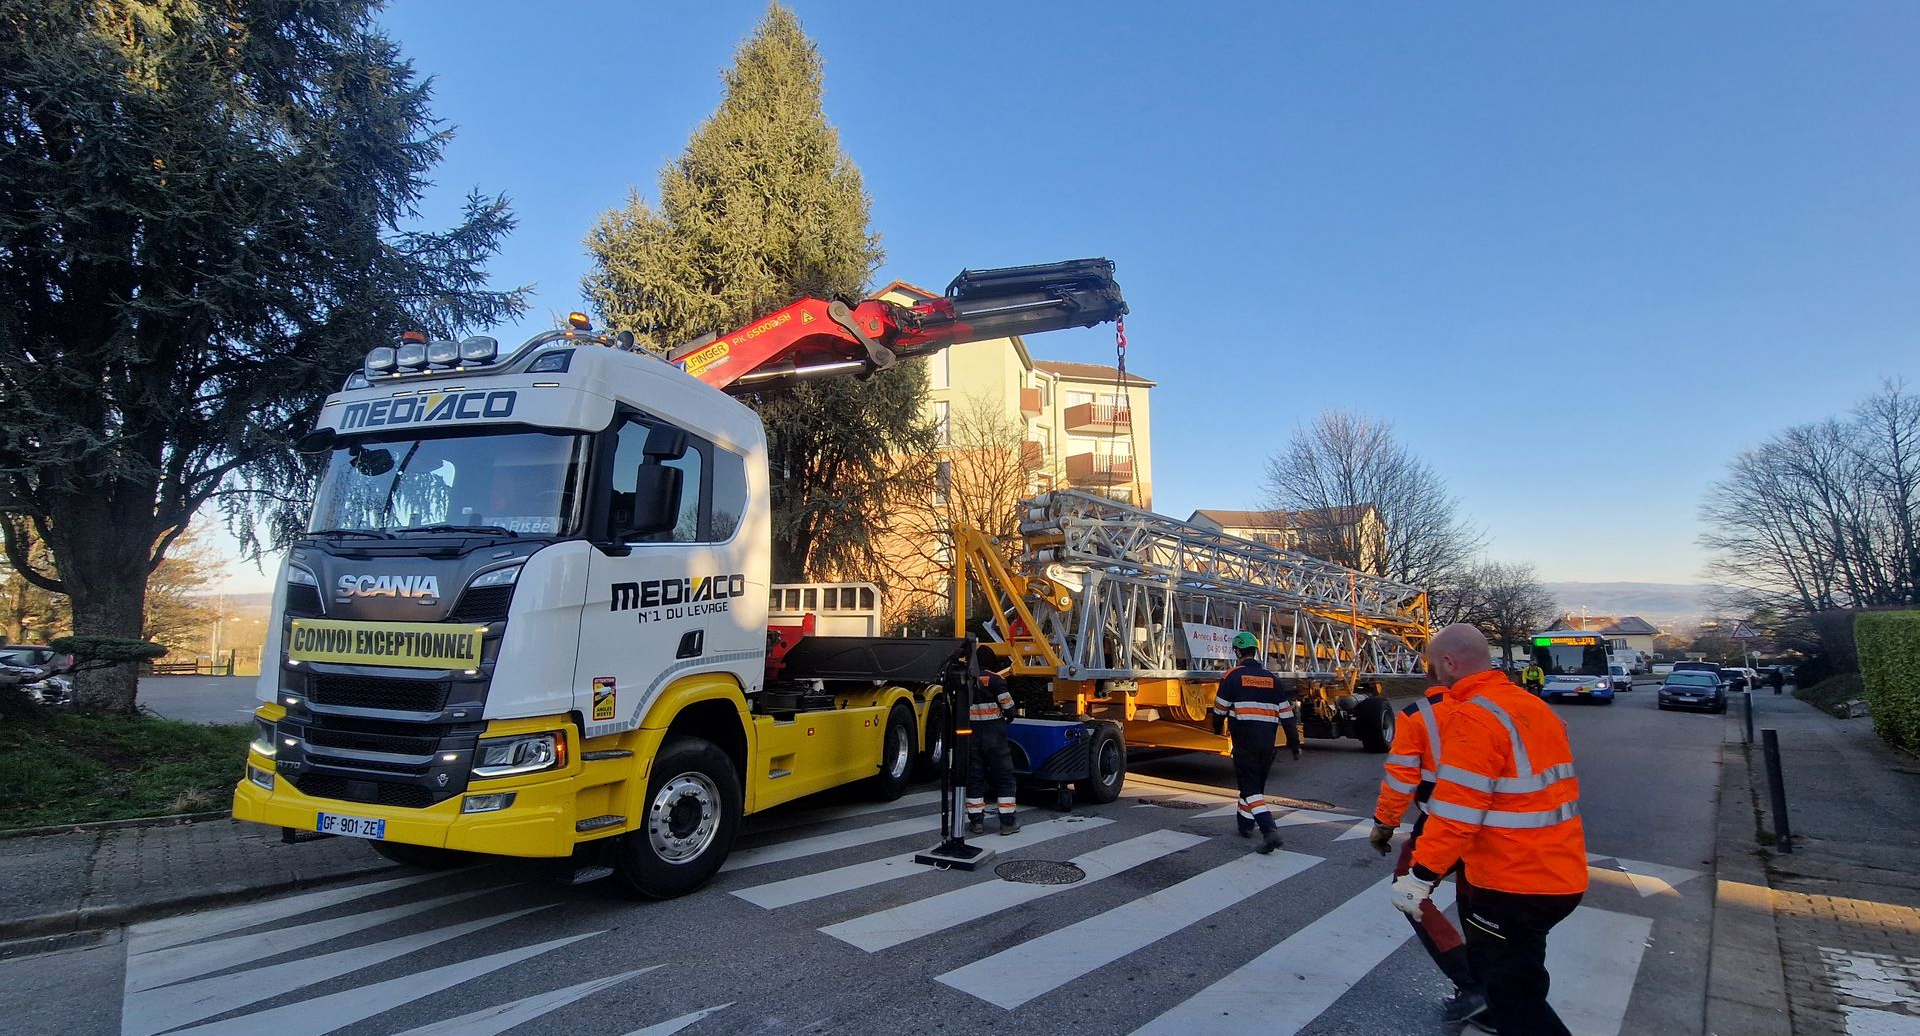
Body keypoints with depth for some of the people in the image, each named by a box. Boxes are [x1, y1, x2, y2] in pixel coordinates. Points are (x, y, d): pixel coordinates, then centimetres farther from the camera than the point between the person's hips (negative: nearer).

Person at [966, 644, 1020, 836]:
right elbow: (1008, 706, -10)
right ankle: (1008, 821, 6)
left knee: (974, 778, 11)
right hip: (993, 733, -3)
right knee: (1005, 777, 6)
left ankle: (976, 821, 12)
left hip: (970, 735, 4)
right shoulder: (994, 679, -11)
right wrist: (1008, 717, 11)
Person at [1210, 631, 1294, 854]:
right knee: (1256, 782, 21)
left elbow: (1220, 708, -1)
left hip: (1244, 741, -5)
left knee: (1250, 787, -5)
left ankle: (1270, 830, -20)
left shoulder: (1232, 676, -6)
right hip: (1267, 743, 5)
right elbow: (1286, 713, 6)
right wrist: (1295, 743, 11)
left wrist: (1217, 728, 20)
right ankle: (1245, 823, 34)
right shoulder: (1272, 679, 7)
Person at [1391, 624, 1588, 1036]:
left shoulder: (1471, 717, -19)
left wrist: (1420, 877, -16)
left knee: (1513, 999, 2)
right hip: (1562, 876, 9)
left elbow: (1456, 813, -22)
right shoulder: (1533, 706, 10)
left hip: (1513, 886, -9)